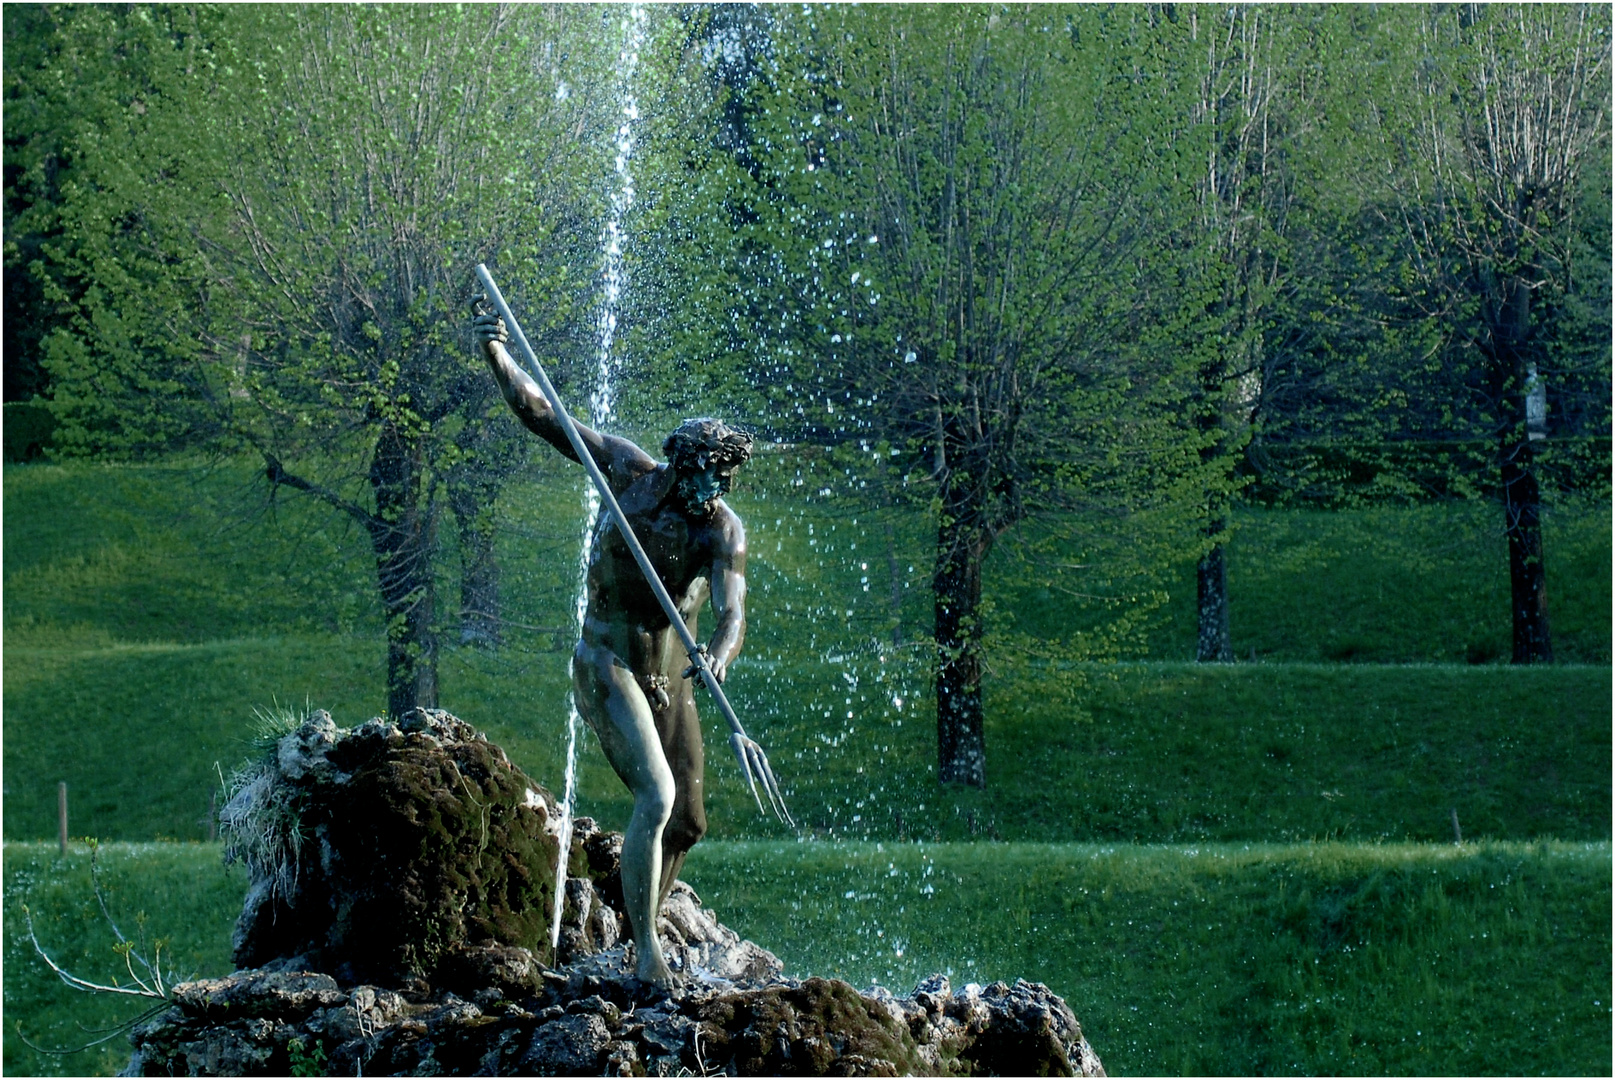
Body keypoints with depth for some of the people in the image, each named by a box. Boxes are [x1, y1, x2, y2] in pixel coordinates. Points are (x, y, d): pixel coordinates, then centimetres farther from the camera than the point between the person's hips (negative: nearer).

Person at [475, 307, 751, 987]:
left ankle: (639, 936, 30)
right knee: (656, 797, -22)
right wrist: (497, 357, -19)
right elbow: (543, 417, -6)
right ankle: (647, 953, -19)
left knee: (686, 822, 8)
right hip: (607, 667, -4)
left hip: (672, 682, 4)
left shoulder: (724, 529, -10)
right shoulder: (631, 472, -11)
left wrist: (719, 656, -46)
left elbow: (732, 612, -24)